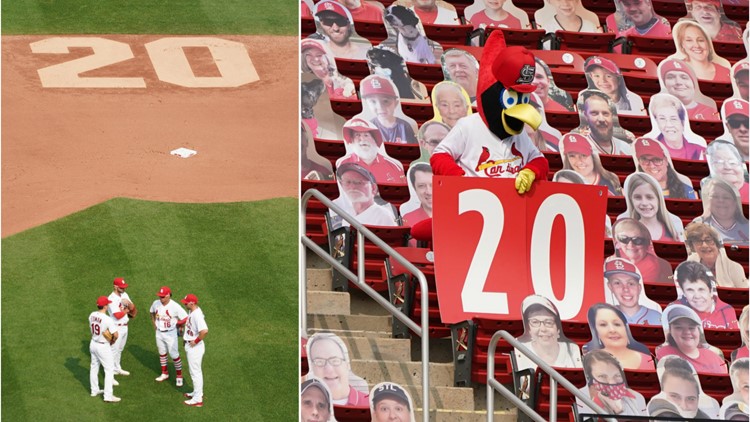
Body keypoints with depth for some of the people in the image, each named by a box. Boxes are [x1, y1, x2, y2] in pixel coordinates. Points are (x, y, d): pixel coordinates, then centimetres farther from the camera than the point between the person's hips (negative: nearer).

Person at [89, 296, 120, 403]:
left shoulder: (92, 316, -4)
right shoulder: (107, 319, -26)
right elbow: (115, 335, -24)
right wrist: (112, 341, -4)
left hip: (93, 343, 7)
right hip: (103, 346, -7)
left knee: (94, 367, 21)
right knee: (109, 370, 2)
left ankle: (94, 391, 35)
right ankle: (108, 396, 0)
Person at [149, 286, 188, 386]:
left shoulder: (175, 306, -23)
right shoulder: (156, 303, -7)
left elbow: (185, 319, -19)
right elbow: (152, 312, 17)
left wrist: (176, 323, -12)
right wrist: (154, 323, 11)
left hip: (170, 334, -5)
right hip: (159, 333, 5)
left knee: (174, 355, 0)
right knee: (162, 353, 18)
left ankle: (179, 375, 14)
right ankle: (164, 373, 34)